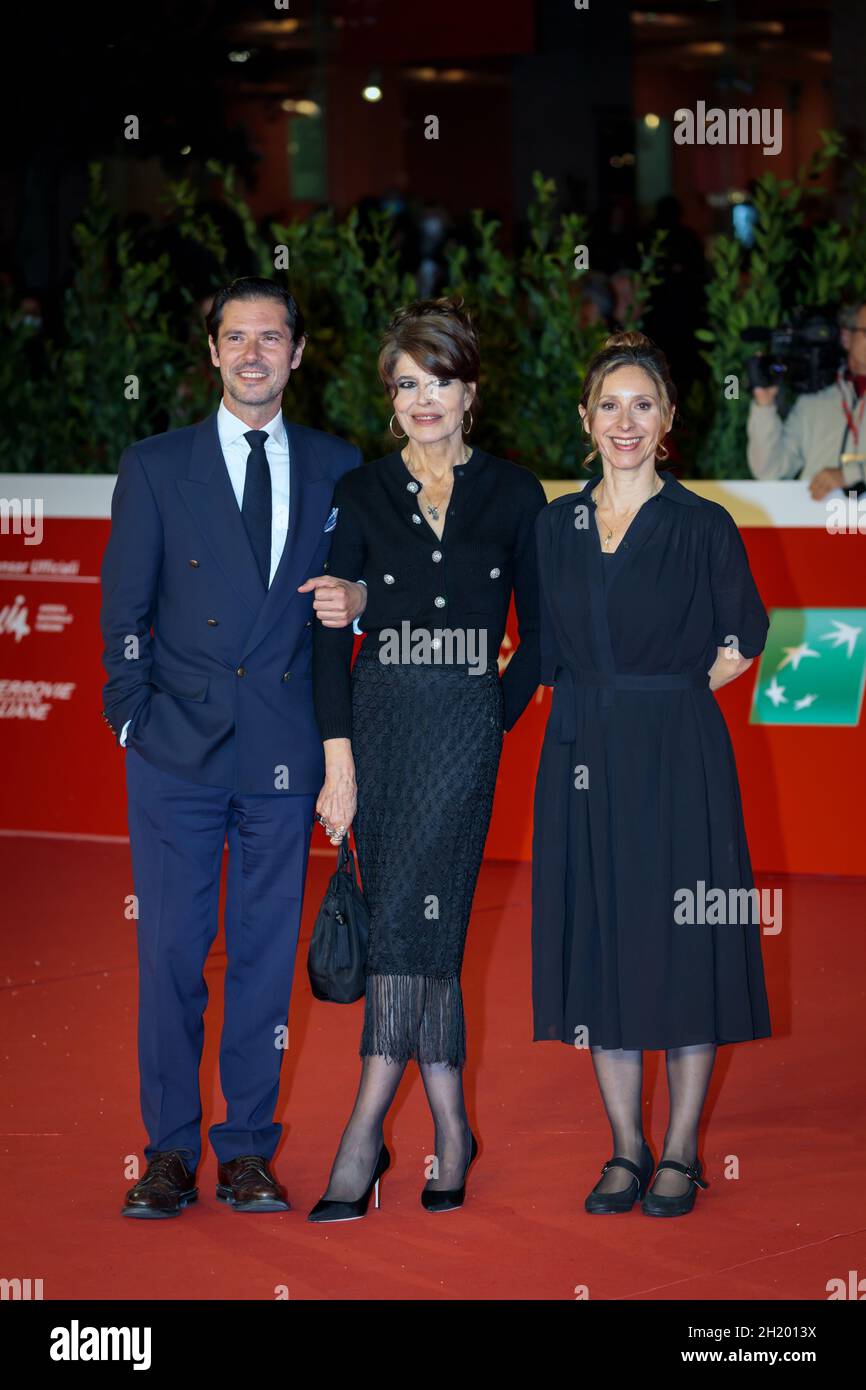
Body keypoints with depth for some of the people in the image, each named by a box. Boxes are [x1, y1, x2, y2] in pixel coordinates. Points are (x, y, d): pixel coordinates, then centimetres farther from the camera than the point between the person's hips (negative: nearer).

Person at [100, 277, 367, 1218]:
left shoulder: (337, 468, 9)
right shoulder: (156, 467, 6)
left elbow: (359, 585, 16)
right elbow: (123, 609, 5)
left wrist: (354, 600, -7)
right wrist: (134, 719, -2)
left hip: (284, 750, 1)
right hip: (178, 751, -1)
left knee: (267, 951, 5)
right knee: (170, 950, 0)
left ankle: (247, 1152, 13)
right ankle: (170, 1151, 8)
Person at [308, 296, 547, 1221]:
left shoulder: (513, 494, 6)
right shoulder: (361, 493, 7)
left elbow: (538, 630, 11)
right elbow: (332, 633, 4)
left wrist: (497, 717, 0)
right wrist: (339, 759, -3)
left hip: (465, 727, -2)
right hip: (380, 720, 2)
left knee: (411, 919, -14)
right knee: (417, 929, 3)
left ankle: (364, 1134, -15)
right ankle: (450, 1131, 12)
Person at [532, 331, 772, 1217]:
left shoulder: (703, 526, -3)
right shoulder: (557, 526, 8)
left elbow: (740, 646, 2)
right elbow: (550, 653, 14)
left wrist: (672, 694, 0)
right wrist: (602, 706, 4)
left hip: (679, 761, -4)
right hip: (584, 761, 4)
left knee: (684, 951, -1)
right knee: (598, 951, 5)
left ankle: (681, 1153, 9)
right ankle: (626, 1150, 15)